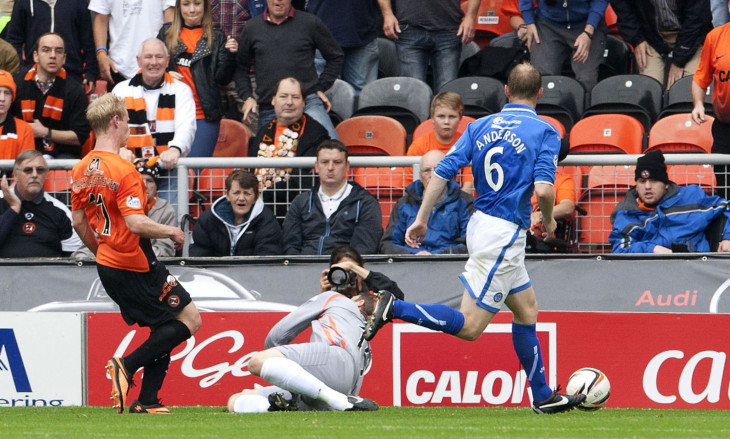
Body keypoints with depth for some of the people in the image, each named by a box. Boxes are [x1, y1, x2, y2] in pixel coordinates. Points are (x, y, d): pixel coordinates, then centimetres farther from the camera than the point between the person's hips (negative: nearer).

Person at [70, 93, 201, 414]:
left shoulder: (81, 170, 6)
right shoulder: (123, 170, -20)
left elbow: (79, 222, 14)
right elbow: (136, 223, -25)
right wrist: (172, 231, -9)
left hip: (106, 265, 9)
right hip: (135, 265, -9)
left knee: (164, 328, 17)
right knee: (189, 320, 0)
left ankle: (146, 401, 10)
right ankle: (127, 365, -10)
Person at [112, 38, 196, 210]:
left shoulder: (181, 90, 10)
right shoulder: (122, 90, 12)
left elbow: (186, 126, -6)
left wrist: (175, 150, -28)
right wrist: (120, 149, -22)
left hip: (169, 170, -1)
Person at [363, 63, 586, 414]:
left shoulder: (480, 127, 9)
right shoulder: (544, 132, -7)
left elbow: (443, 172, 2)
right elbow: (543, 188, -19)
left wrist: (422, 220, 6)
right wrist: (549, 220, 1)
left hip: (481, 225, 8)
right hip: (503, 235, -8)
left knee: (527, 309, 18)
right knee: (470, 326, -8)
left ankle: (542, 396, 23)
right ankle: (394, 308, -20)